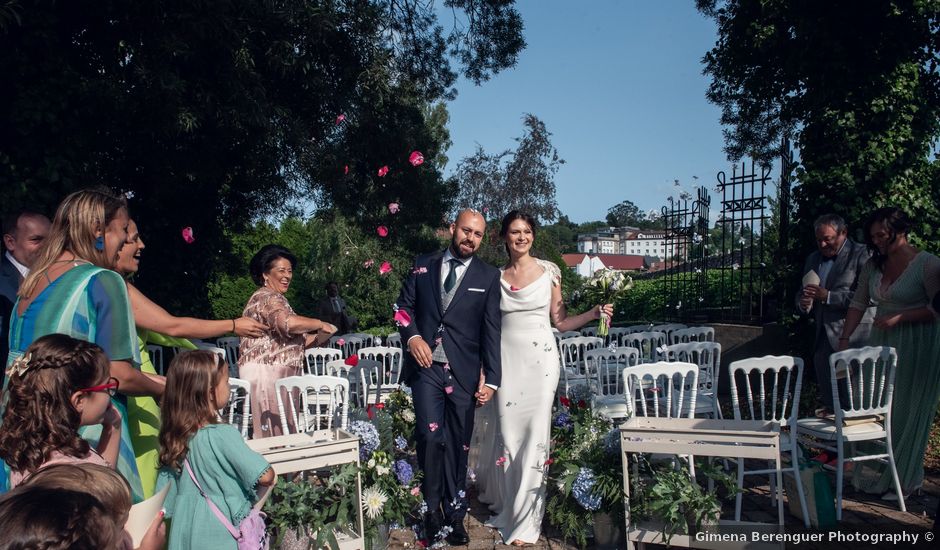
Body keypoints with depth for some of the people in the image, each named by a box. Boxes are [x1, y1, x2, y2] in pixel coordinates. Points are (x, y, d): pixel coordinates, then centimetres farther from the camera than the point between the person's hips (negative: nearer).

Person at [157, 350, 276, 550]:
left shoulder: (174, 436, 0)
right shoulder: (223, 435, -21)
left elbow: (165, 501, 7)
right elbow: (265, 477, -21)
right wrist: (271, 473, -1)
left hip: (184, 531, 7)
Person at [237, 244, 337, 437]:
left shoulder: (272, 298, 23)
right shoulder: (268, 297, -10)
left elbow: (286, 340, 21)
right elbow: (288, 322, -30)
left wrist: (317, 337, 10)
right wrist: (319, 324, -15)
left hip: (276, 371, 10)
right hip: (266, 371, -10)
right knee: (273, 430, -10)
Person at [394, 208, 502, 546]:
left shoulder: (489, 277, 4)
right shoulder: (423, 265, 9)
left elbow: (491, 330, 1)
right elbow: (404, 305, 12)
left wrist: (491, 378, -4)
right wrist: (413, 336, -8)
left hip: (463, 371, 0)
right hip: (427, 366, 0)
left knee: (458, 444, 7)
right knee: (430, 436, -10)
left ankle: (455, 513, 21)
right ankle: (433, 509, 8)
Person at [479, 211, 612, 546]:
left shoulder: (548, 271, 4)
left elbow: (560, 322, 7)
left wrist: (594, 313, -7)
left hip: (540, 358, -2)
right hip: (507, 358, 2)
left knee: (535, 433, -4)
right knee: (507, 434, 4)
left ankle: (526, 521, 6)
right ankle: (508, 510, 22)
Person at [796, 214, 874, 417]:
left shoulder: (862, 255, -5)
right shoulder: (813, 259, 18)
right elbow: (802, 294, 22)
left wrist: (828, 296, -20)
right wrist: (804, 304, -2)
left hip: (852, 337, -7)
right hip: (824, 337, 7)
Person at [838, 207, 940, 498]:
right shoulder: (873, 265, 6)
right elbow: (858, 304, 8)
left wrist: (899, 318, -20)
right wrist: (844, 339, 1)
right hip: (882, 343, 6)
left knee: (907, 412, 4)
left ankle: (900, 480, 17)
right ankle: (874, 473, 22)